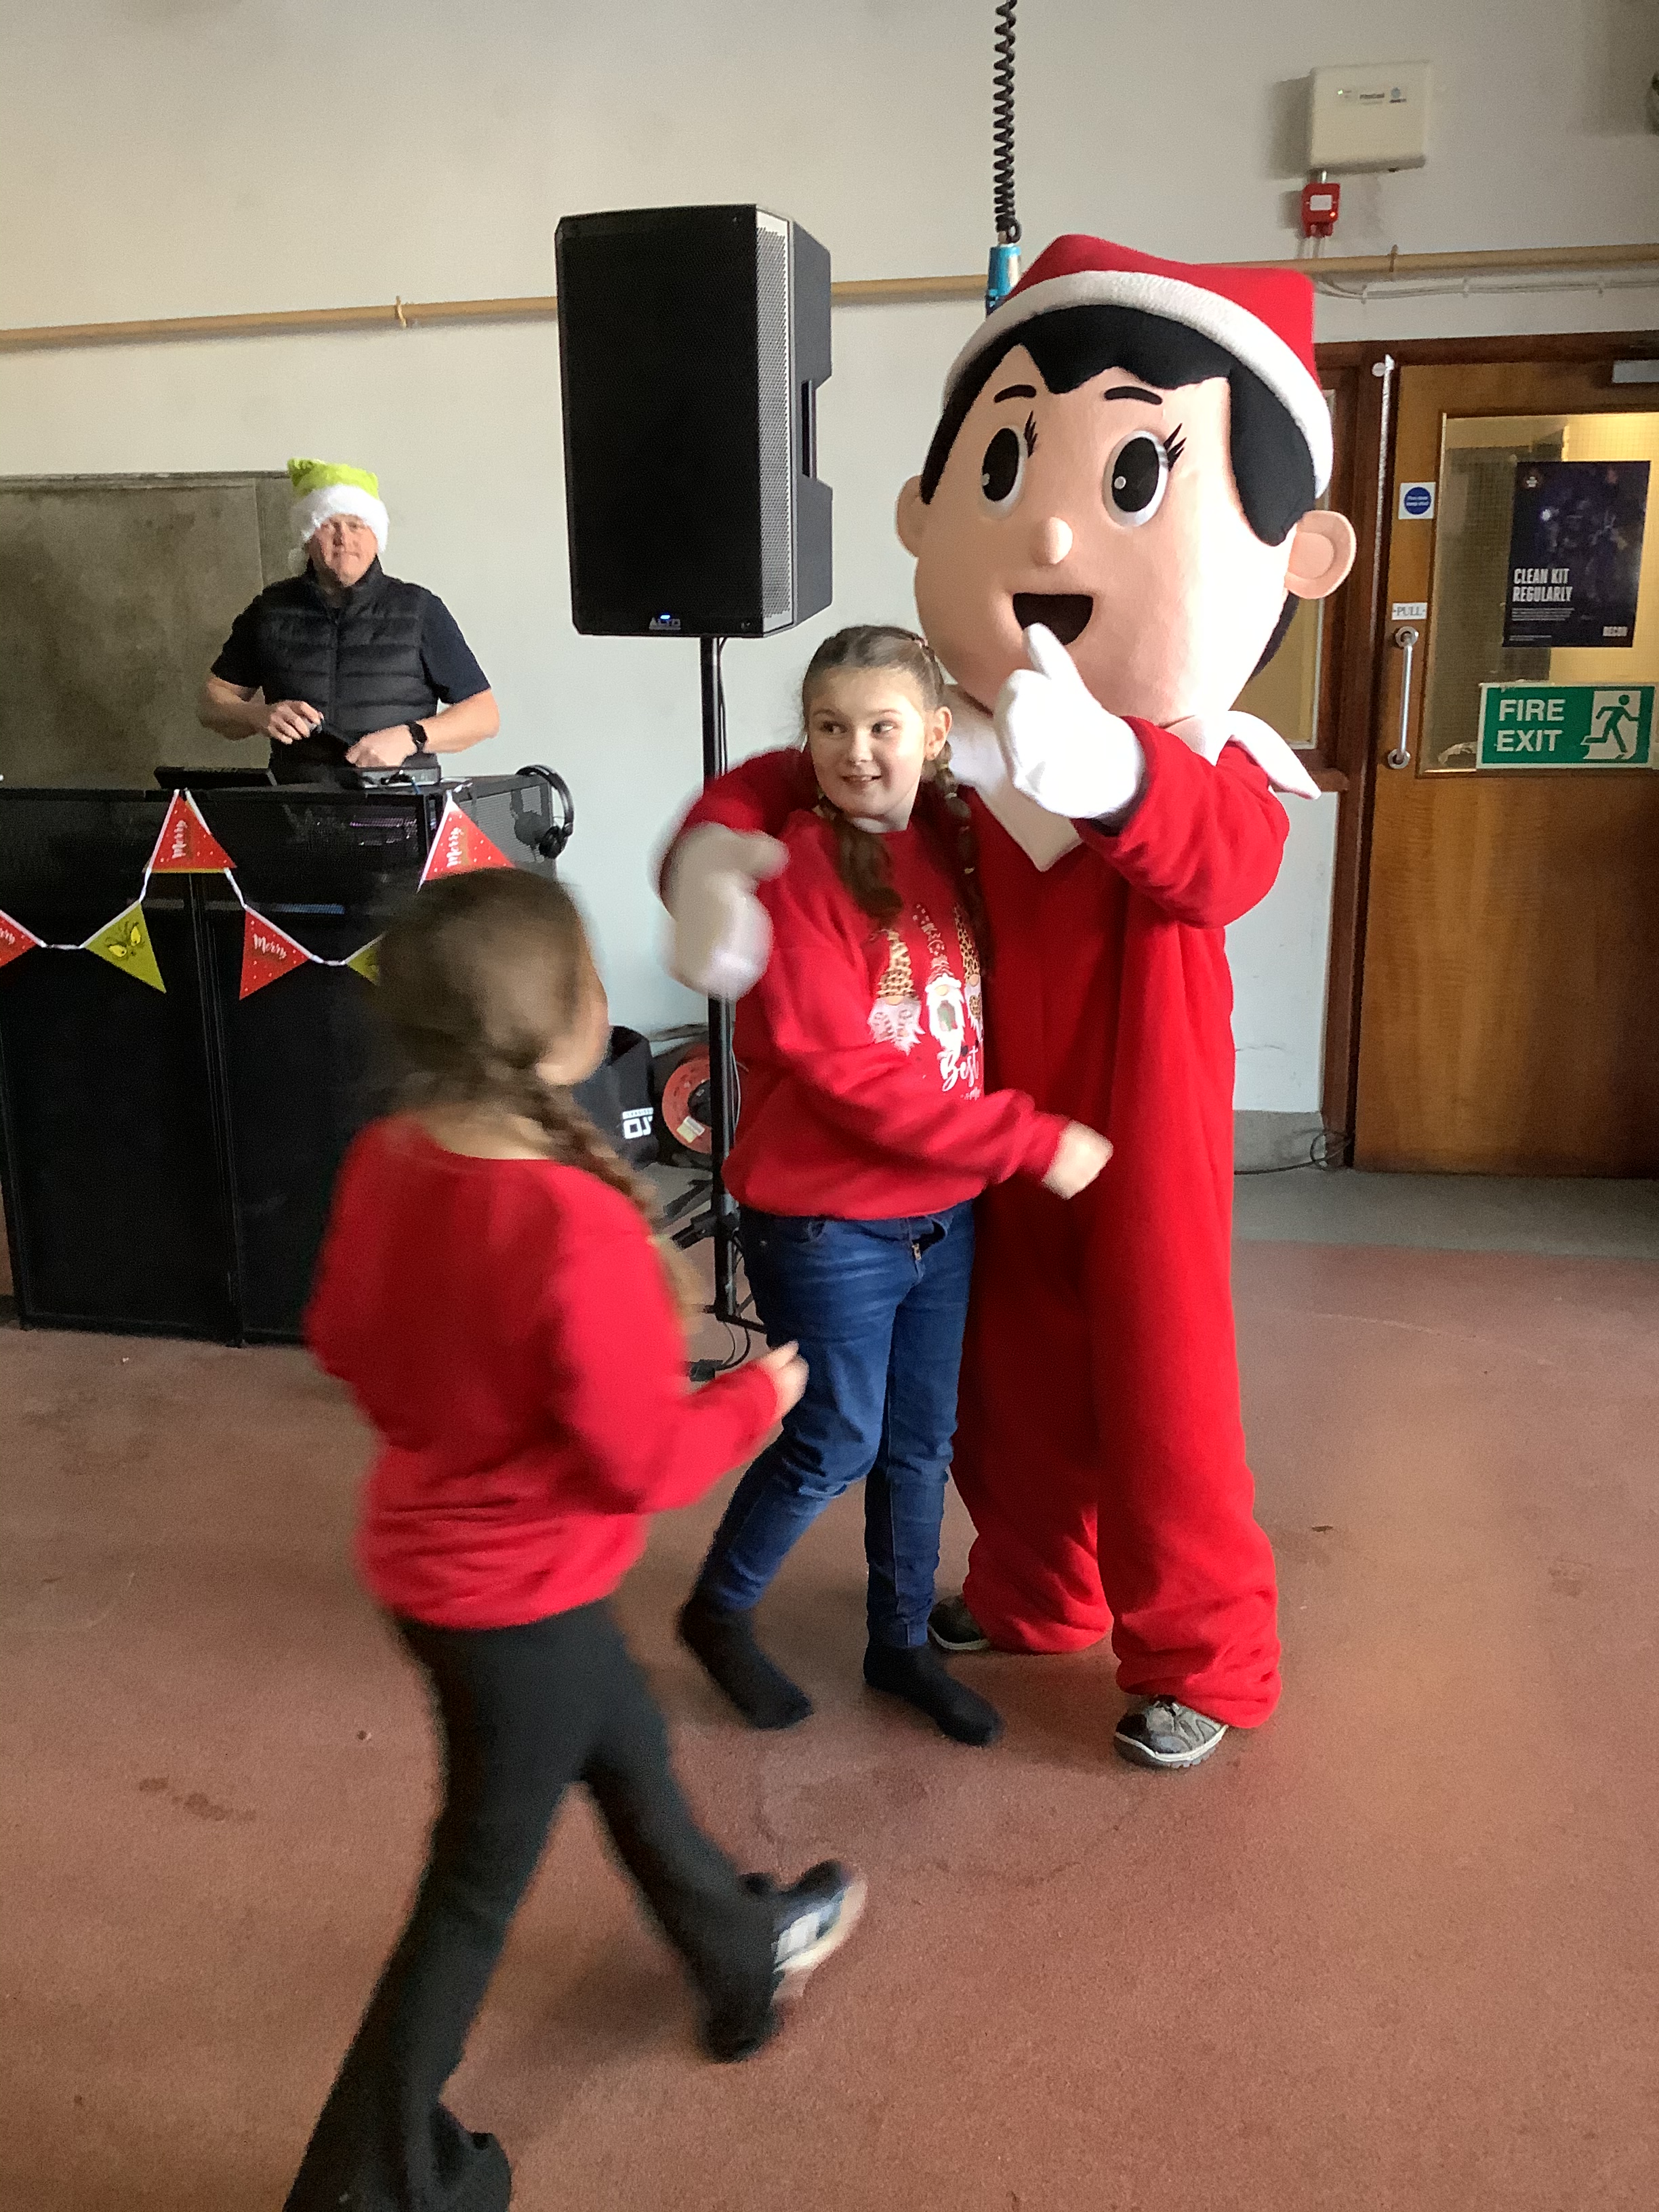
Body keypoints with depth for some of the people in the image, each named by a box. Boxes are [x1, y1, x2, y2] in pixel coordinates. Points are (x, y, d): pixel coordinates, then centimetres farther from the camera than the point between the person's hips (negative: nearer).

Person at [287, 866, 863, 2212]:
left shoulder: (386, 1159, -10)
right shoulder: (580, 1227, -34)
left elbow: (342, 1338, 5)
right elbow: (646, 1463, -25)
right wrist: (757, 1397, -8)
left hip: (428, 1545, 8)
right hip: (521, 1598, -8)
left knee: (628, 1751, 29)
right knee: (479, 1886, 13)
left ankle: (747, 1959, 54)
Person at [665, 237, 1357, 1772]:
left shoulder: (1215, 775, -16)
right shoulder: (945, 756, -7)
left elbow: (1215, 862, -39)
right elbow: (795, 781, 0)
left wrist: (1101, 772, -62)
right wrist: (716, 847, -25)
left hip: (1138, 1139, -4)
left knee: (1157, 1394, 8)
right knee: (1006, 1374, 18)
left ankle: (1202, 1660, 30)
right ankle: (1035, 1594, 44)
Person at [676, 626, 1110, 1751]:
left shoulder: (953, 844, 2)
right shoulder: (794, 865, -18)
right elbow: (843, 1071, -22)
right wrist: (1031, 1140, -20)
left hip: (943, 1212, 6)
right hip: (824, 1223, -6)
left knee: (922, 1440, 17)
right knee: (836, 1445, 6)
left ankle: (903, 1642, 38)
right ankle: (719, 1613, 32)